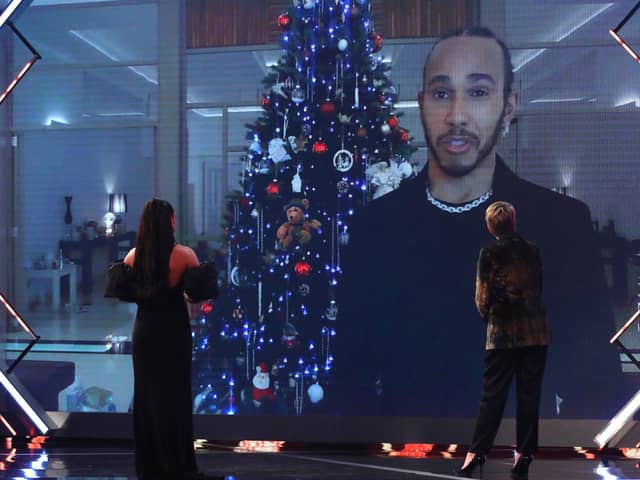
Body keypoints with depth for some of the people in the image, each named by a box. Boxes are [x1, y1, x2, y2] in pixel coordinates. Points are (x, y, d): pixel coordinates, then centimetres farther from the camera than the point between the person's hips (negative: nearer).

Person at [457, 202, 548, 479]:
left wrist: (487, 315, 14)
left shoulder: (489, 254, -6)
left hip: (503, 333, -3)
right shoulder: (532, 251, 5)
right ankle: (523, 457, 11)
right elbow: (538, 290, 12)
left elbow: (482, 297, -5)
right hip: (536, 333, 3)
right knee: (529, 396, 7)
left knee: (492, 395, 3)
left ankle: (476, 454, 3)